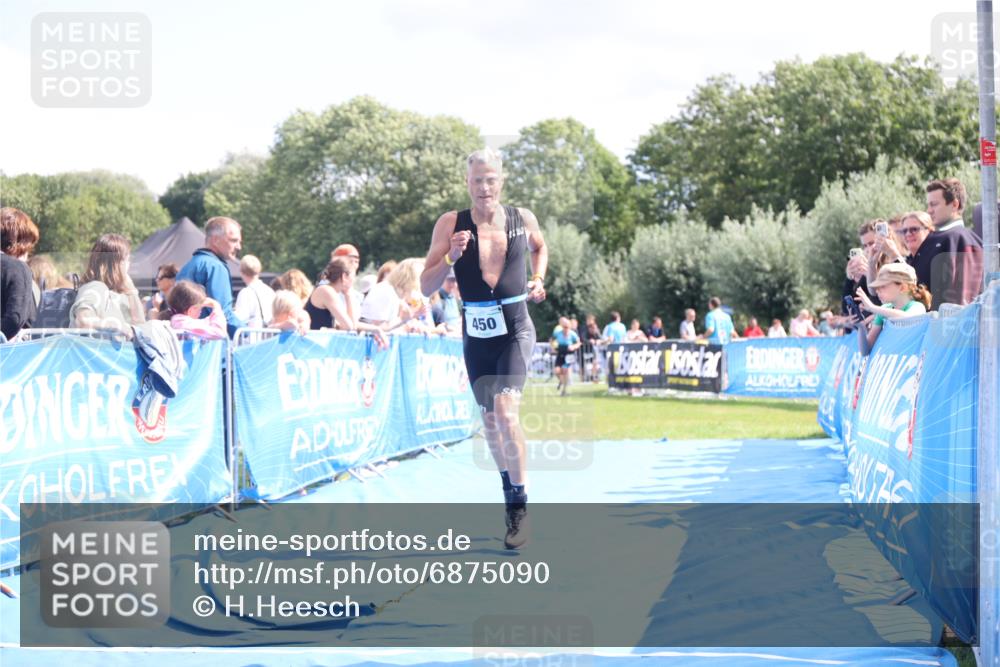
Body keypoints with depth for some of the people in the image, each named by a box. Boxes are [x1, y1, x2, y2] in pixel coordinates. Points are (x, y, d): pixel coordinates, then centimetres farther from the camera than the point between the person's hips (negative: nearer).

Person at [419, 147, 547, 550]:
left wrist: (538, 279, 7)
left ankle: (519, 507, -11)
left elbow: (539, 248, 24)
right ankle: (508, 488, 36)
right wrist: (450, 259, -21)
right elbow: (425, 287, -5)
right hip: (476, 334, 2)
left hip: (515, 330, -2)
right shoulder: (451, 225, -5)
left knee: (506, 411, -19)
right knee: (489, 419, 13)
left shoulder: (523, 219, -1)